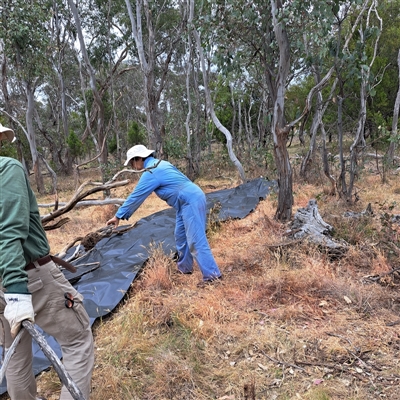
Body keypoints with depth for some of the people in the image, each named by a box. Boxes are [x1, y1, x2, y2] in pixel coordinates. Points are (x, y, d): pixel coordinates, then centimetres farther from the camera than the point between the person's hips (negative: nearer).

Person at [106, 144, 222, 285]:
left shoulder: (151, 172, -12)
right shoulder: (160, 164, 16)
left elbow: (135, 196, -8)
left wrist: (118, 216, 1)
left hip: (190, 201, -10)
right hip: (190, 198, 10)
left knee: (195, 240, -9)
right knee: (181, 236, 19)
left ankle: (212, 275, -7)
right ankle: (184, 268, 31)